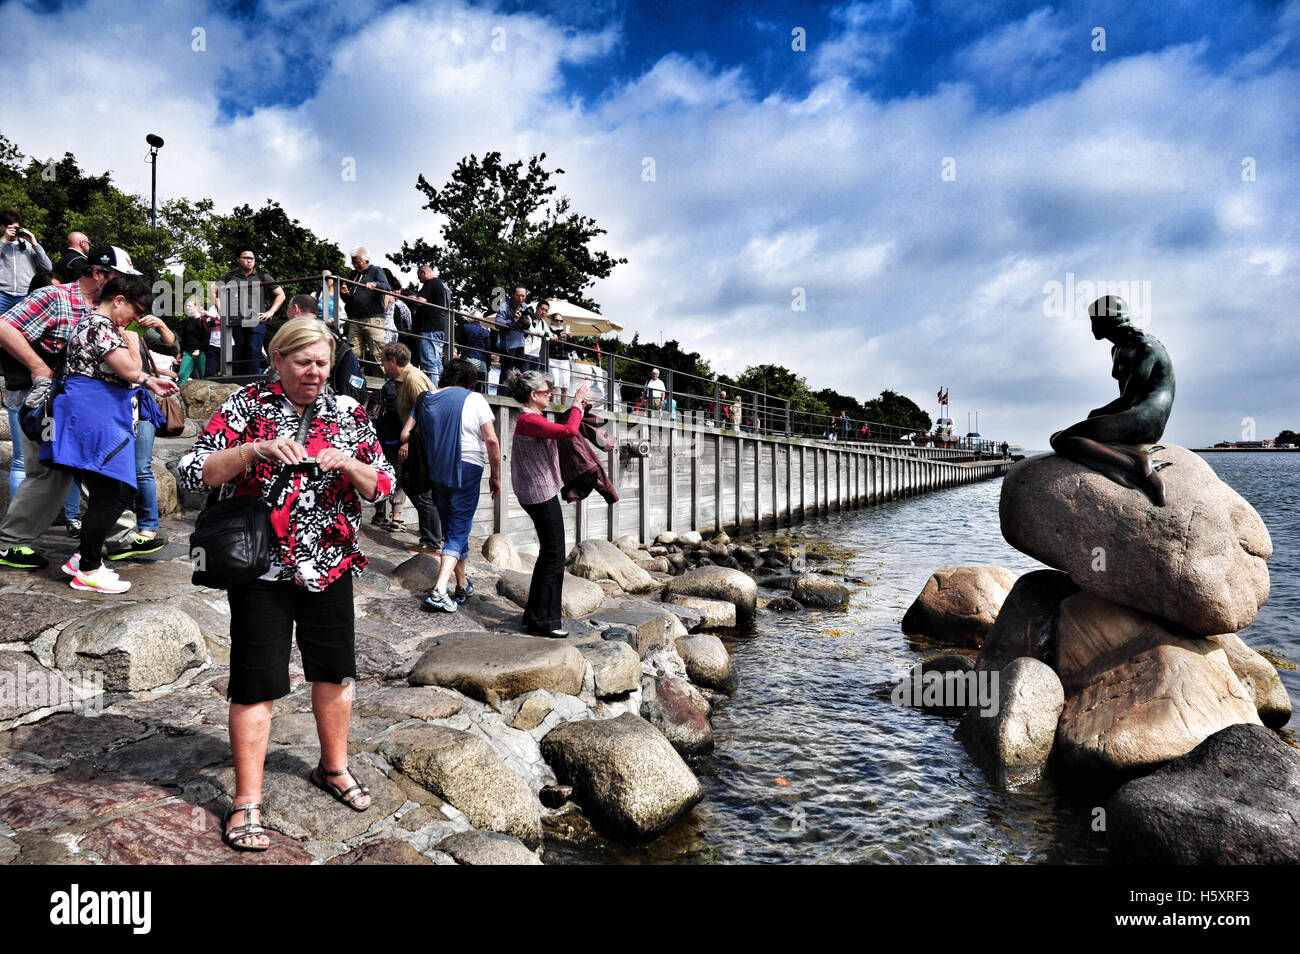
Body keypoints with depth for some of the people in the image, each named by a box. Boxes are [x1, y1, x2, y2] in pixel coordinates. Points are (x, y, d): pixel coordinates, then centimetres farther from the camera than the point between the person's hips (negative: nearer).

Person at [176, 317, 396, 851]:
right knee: (256, 682, 2)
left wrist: (349, 466, -15)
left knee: (335, 671, 14)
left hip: (330, 565, 4)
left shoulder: (348, 413, 4)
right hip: (262, 568, -3)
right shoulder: (248, 405, -5)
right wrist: (257, 449, -26)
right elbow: (191, 472, -12)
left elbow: (383, 487, 5)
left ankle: (334, 767, 36)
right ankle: (247, 800, 18)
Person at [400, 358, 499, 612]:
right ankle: (439, 590, -14)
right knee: (458, 531, -1)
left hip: (436, 472, 5)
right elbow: (492, 441, -10)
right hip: (466, 470, -5)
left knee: (451, 528, 18)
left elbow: (405, 434, 6)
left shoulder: (426, 399, 9)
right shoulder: (474, 399, -4)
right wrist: (496, 475, -2)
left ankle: (463, 586, 29)